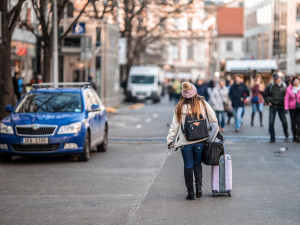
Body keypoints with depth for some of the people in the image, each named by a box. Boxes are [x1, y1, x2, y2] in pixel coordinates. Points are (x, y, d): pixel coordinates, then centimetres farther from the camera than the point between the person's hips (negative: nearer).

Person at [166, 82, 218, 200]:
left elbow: (175, 125, -4)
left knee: (188, 165, 8)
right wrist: (211, 137, 6)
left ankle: (190, 191, 10)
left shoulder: (180, 107, -7)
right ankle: (199, 186, 4)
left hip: (185, 142, -1)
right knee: (197, 164, 18)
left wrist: (170, 140, 4)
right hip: (200, 140, 1)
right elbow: (214, 121, -2)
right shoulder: (203, 104, -4)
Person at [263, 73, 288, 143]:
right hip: (272, 106, 0)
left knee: (284, 122, 4)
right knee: (271, 123, -4)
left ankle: (286, 134, 32)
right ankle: (272, 138, 4)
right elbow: (265, 95, 11)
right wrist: (268, 102, 0)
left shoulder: (284, 86, -1)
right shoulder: (270, 86, -1)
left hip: (281, 106, 0)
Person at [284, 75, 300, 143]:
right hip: (292, 108, 1)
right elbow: (286, 98, 1)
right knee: (293, 123, 5)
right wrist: (286, 108, -6)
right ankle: (294, 136, 18)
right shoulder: (289, 89, 1)